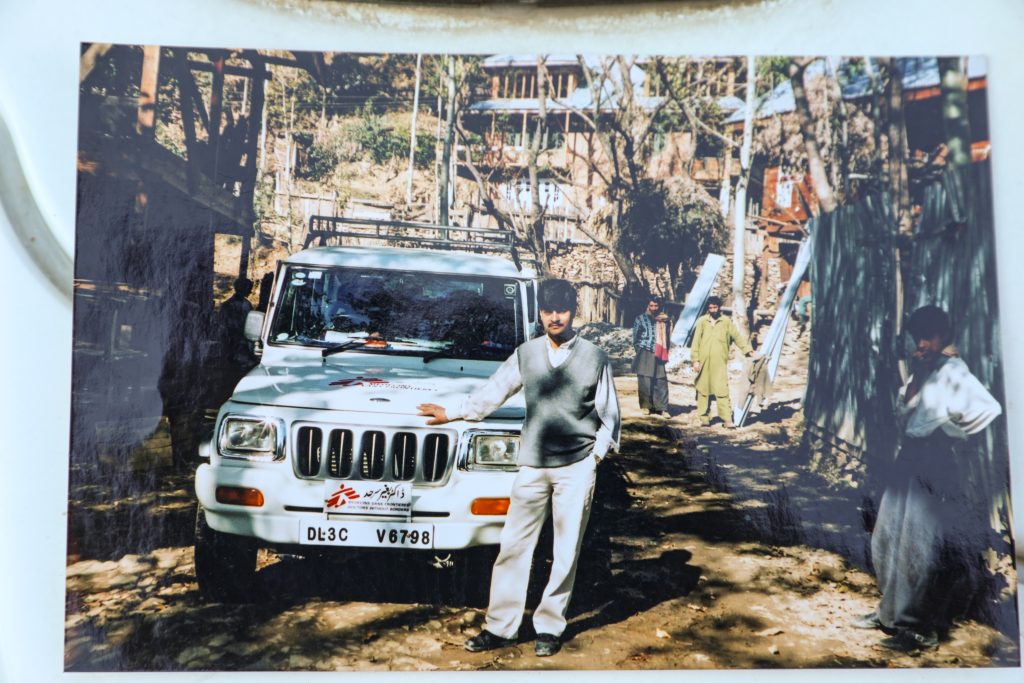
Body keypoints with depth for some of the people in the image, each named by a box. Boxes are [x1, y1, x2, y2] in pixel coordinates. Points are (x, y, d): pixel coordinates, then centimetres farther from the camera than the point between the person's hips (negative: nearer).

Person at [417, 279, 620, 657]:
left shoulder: (594, 357, -1)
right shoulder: (526, 353, 4)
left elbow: (609, 414, 4)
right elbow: (493, 391, 14)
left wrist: (597, 452, -4)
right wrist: (451, 413, 18)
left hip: (576, 466, -2)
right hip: (533, 464, 2)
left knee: (566, 551, 5)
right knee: (514, 545, 2)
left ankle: (550, 626, 19)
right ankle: (500, 627, 12)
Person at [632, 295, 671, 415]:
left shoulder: (664, 319, 13)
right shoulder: (641, 319, 4)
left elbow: (666, 337, 18)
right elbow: (636, 337, 5)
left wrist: (665, 354, 12)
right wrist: (640, 352, 0)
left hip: (659, 356, 3)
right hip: (645, 355, -3)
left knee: (661, 381, -1)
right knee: (645, 381, -5)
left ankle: (662, 408, 1)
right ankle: (645, 406, 2)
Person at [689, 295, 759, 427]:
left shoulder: (726, 322, 6)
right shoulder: (702, 321, 4)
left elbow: (737, 337, 12)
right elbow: (696, 341, 2)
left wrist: (749, 351, 7)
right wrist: (695, 360, -4)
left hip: (720, 362, -1)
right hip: (704, 361, 1)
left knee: (722, 390, -7)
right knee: (703, 390, 5)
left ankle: (727, 419, -6)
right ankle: (704, 418, 14)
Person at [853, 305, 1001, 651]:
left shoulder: (953, 370, -13)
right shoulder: (922, 371, 13)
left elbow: (989, 409, -25)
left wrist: (952, 431, -11)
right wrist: (914, 380, 0)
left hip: (934, 465, -9)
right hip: (908, 459, 9)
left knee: (922, 545, -2)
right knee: (890, 537, 14)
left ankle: (922, 629, 8)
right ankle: (892, 610, 28)